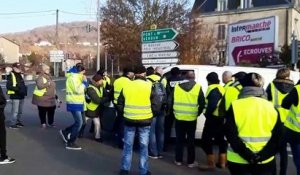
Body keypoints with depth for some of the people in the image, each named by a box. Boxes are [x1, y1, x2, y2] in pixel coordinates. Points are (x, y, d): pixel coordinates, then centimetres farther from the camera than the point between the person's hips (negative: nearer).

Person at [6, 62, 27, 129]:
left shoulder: (20, 75, 17)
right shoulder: (11, 75, -8)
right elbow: (8, 86, -15)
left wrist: (24, 89, 9)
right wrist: (17, 89, -24)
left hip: (21, 96, 8)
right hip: (15, 96, -8)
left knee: (20, 111, 14)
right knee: (15, 111, -8)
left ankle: (18, 122, 27)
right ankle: (12, 124, -1)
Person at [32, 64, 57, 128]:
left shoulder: (49, 77, 14)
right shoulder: (40, 78, -14)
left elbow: (53, 86, 24)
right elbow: (40, 86, -31)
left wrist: (55, 94, 23)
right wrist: (47, 83, -35)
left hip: (50, 98, 8)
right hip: (42, 98, -8)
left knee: (51, 110, 11)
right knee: (43, 111, 2)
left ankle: (50, 123, 23)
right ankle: (43, 123, 14)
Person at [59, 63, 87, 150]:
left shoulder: (77, 77, 15)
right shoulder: (72, 77, -16)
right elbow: (78, 90, -24)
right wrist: (84, 82, -16)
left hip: (78, 103, 10)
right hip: (74, 104, -10)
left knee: (81, 122, 14)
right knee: (79, 123, -8)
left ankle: (65, 132, 28)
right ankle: (70, 143, 1)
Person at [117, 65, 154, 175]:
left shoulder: (126, 86, 2)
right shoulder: (149, 86, -7)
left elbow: (120, 104, 8)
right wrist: (152, 113, 13)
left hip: (129, 120, 2)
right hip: (145, 120, -2)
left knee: (128, 145, 13)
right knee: (144, 146, 9)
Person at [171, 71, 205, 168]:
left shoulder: (177, 86, 3)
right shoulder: (198, 87, -2)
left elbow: (171, 101, 6)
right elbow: (202, 103, -3)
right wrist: (198, 113, 12)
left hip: (179, 118, 2)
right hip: (191, 118, -2)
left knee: (179, 139, 12)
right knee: (191, 140, 7)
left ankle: (178, 160, 18)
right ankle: (191, 162, 14)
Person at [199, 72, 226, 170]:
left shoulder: (213, 89, -13)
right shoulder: (222, 88, 15)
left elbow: (212, 104, -26)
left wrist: (207, 114, -14)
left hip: (214, 118, -10)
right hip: (222, 119, 10)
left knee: (206, 141, -3)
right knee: (221, 140, 19)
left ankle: (211, 164, 0)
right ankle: (222, 162, 28)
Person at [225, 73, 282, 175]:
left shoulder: (235, 106, -9)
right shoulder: (271, 108, -1)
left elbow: (231, 136, -16)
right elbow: (278, 138, -6)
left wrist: (247, 155, -14)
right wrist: (261, 156, -11)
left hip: (239, 161, -2)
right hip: (265, 162, 2)